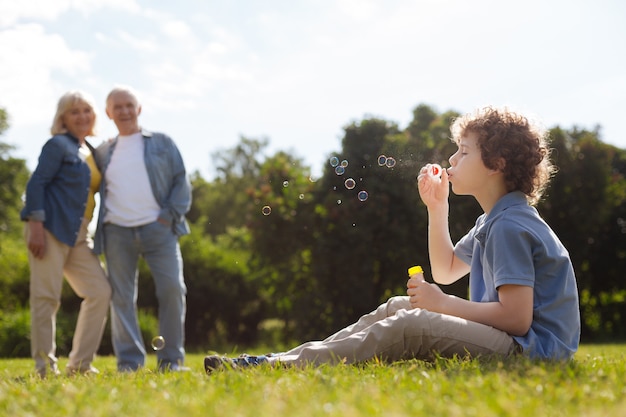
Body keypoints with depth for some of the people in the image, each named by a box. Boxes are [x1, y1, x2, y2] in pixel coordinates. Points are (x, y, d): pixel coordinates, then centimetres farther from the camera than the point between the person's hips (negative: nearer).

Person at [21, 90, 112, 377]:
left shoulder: (90, 152, 20)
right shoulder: (58, 145, -2)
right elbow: (36, 183, -9)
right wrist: (36, 225, -18)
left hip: (77, 234, 8)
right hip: (51, 228, -8)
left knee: (100, 292, 1)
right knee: (46, 297, -6)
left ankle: (80, 363, 7)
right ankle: (45, 366, 0)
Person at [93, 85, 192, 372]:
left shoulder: (162, 143, 11)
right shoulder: (103, 153, 16)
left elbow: (181, 182, 7)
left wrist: (171, 215, -5)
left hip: (157, 229, -2)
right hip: (117, 232, 2)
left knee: (172, 289, -10)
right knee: (122, 297, -1)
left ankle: (171, 361, -1)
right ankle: (129, 363, 4)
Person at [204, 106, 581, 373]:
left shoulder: (510, 227, -17)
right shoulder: (495, 221, 16)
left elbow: (516, 317, -24)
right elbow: (446, 270, 26)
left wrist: (443, 304, -15)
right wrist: (437, 208, 15)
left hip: (530, 349, -10)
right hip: (500, 339, 11)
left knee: (408, 327, -24)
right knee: (398, 308, 8)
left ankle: (278, 367, -26)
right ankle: (288, 358, 0)